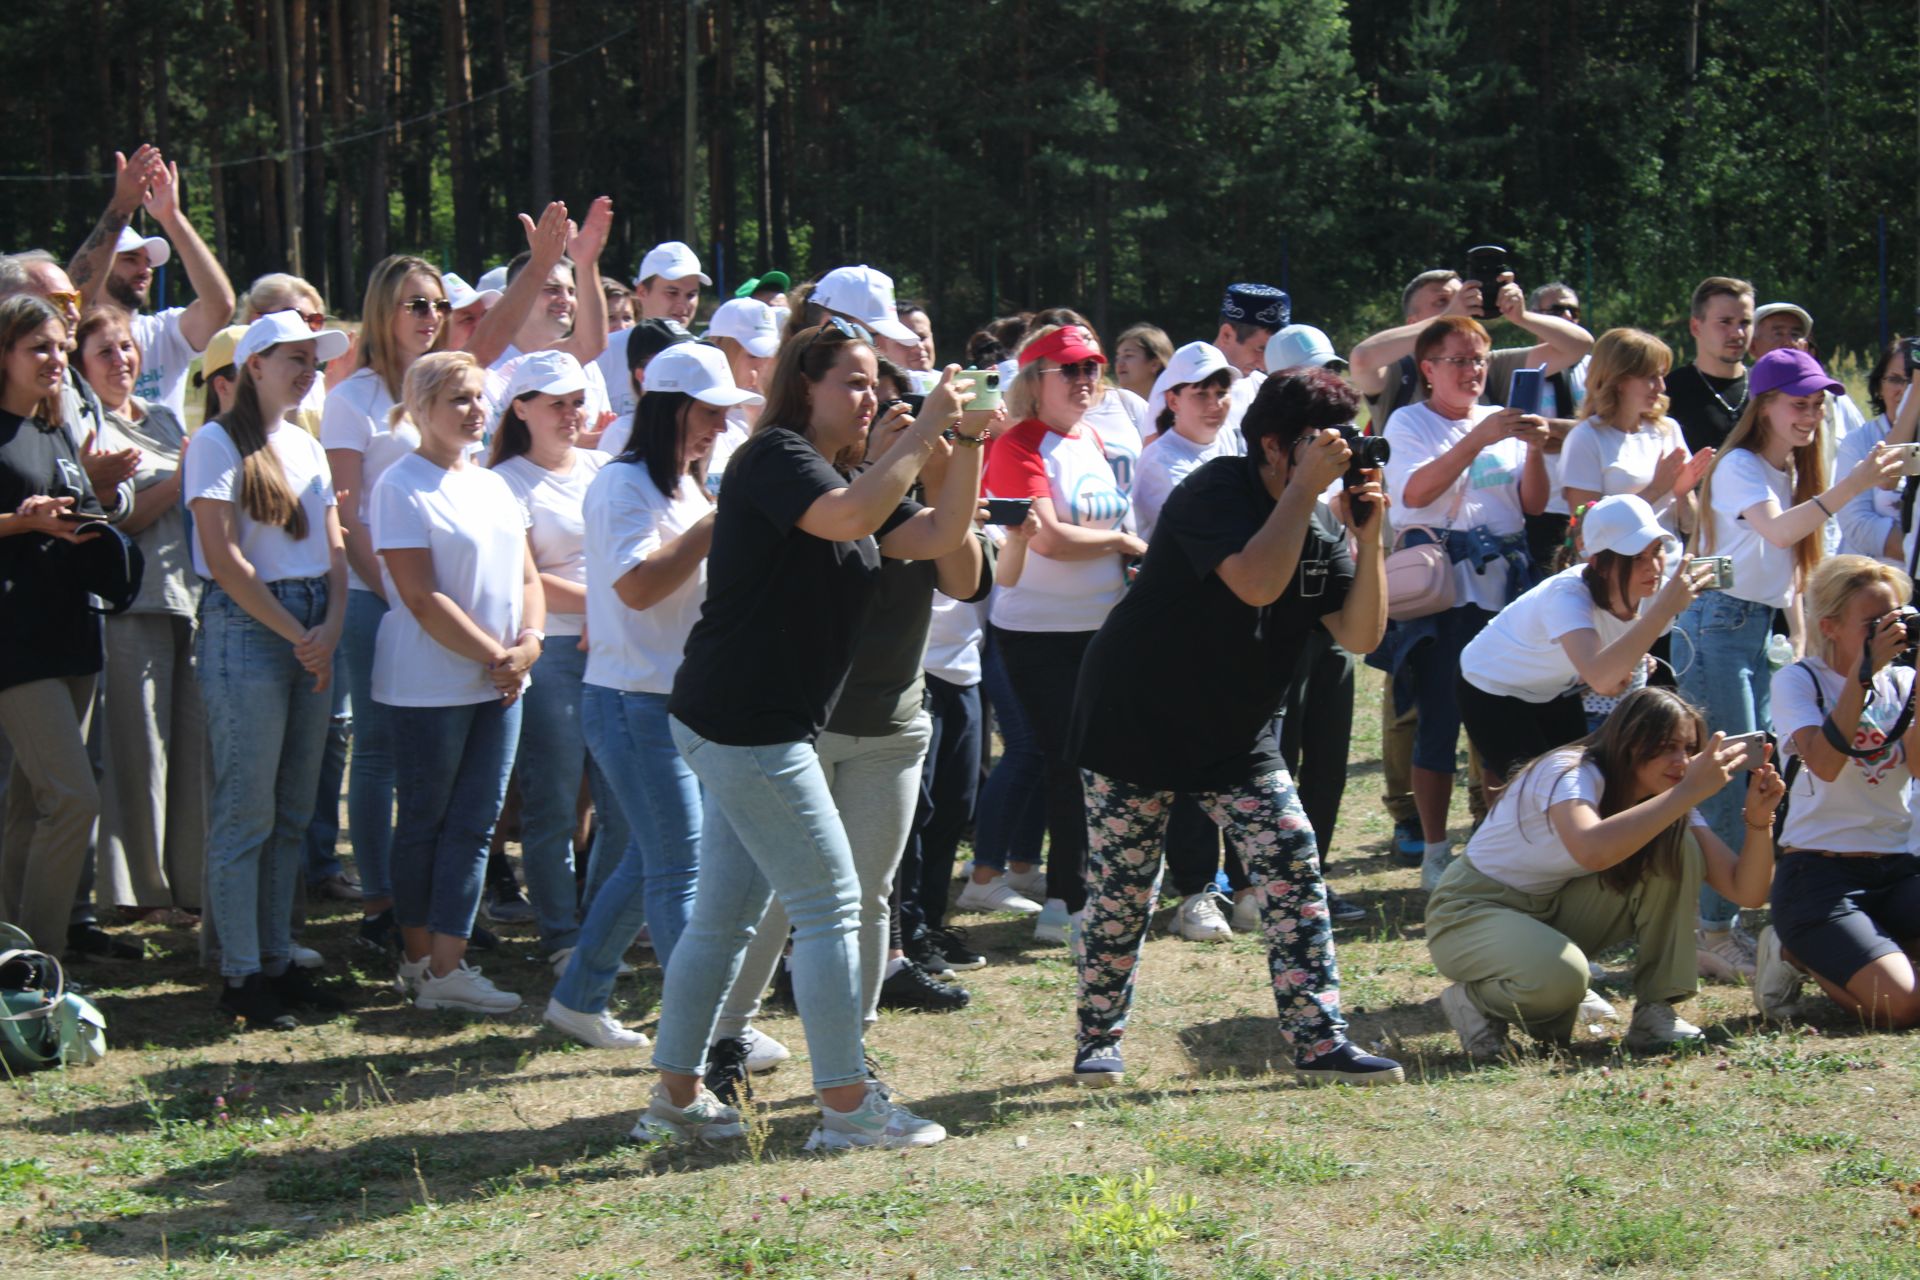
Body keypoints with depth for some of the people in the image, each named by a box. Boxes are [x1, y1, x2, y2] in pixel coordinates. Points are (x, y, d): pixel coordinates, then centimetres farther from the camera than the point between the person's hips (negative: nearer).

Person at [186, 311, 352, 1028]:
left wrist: (331, 628, -4)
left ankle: (278, 961, 14)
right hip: (245, 629, -7)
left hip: (312, 633, 7)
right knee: (246, 811, -6)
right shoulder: (218, 443, -5)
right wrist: (297, 635, -11)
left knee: (292, 813, 8)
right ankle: (241, 975, -2)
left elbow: (334, 551, 13)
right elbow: (224, 557, -12)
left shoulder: (306, 447, 16)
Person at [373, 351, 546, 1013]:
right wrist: (497, 656, -13)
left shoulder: (493, 485, 14)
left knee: (475, 823, 2)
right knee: (425, 823, 4)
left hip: (498, 684, 7)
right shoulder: (401, 487, -9)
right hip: (429, 682, -7)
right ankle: (421, 960, 14)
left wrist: (530, 641, -4)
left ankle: (447, 966, 2)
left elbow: (526, 576, 16)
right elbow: (423, 599, -14)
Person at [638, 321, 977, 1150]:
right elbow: (846, 518, -30)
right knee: (829, 906, -6)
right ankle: (848, 1108, -2)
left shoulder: (853, 475, 18)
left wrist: (966, 446, -2)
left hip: (753, 729, 10)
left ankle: (676, 1096, 19)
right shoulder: (774, 458, -11)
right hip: (745, 723, -10)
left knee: (724, 917, 13)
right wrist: (921, 436, -24)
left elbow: (940, 537, 9)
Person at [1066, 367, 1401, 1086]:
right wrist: (1307, 487, -31)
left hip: (1239, 736, 6)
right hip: (1138, 722, -6)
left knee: (1293, 869, -6)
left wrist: (1368, 538, -15)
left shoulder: (1317, 527, 3)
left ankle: (1318, 1041, -3)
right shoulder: (1216, 492, -18)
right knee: (1121, 890, 0)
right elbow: (1257, 583, -35)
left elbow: (1361, 635, -4)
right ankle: (1099, 1039, 17)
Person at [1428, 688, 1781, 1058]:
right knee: (1559, 977, -39)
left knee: (1679, 849, -12)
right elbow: (1592, 850, -49)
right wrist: (1690, 791, -47)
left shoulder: (1671, 799, -4)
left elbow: (1747, 892, -10)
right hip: (1472, 912, -7)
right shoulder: (1572, 773, -25)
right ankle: (1473, 1001, -5)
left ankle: (1655, 1011, -10)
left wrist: (1758, 819, -28)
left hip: (1554, 913, 7)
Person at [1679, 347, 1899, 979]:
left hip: (1760, 628, 9)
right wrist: (1851, 486, -41)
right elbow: (1778, 531, -31)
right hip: (1718, 624, -9)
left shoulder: (1792, 470, 15)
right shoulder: (1739, 467, -12)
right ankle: (1714, 935, -9)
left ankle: (1720, 923, 14)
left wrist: (1797, 638, 14)